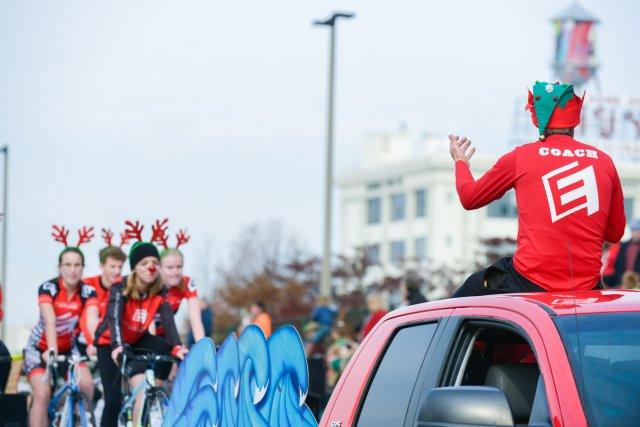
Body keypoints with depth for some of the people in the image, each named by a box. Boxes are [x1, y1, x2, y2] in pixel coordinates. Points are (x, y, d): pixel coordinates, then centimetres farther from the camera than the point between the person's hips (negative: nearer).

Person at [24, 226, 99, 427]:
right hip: (40, 348, -3)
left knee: (86, 386, -20)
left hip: (68, 348, 3)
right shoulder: (48, 288, -22)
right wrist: (52, 350, -51)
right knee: (42, 395, -21)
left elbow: (92, 321, -30)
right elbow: (50, 321, -36)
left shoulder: (88, 292, -13)